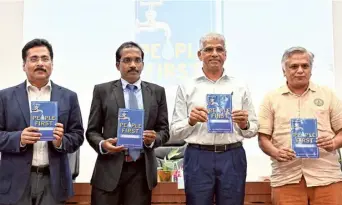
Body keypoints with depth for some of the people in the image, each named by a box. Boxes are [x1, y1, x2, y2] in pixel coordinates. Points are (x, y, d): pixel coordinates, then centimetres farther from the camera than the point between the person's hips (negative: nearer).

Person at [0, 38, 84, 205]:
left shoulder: (68, 97, 7)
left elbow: (78, 135, 6)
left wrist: (61, 142, -14)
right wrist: (19, 138, -16)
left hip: (53, 180, 1)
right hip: (16, 181, 0)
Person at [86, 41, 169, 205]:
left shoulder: (157, 92, 9)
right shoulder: (102, 91, 5)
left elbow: (164, 129, 9)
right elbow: (92, 131, 5)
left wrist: (154, 138, -12)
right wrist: (102, 144, -15)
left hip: (142, 170, 1)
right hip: (109, 169, -1)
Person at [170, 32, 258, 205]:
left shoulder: (240, 87, 9)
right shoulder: (186, 88, 5)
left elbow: (253, 129, 9)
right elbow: (174, 133, 2)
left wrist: (245, 125, -12)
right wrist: (191, 121, -16)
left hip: (232, 157, 1)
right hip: (198, 158, -1)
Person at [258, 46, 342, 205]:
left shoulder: (327, 95, 13)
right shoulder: (271, 98, 10)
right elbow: (263, 138, 7)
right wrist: (275, 152, -12)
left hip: (326, 176, 1)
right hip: (286, 178, 0)